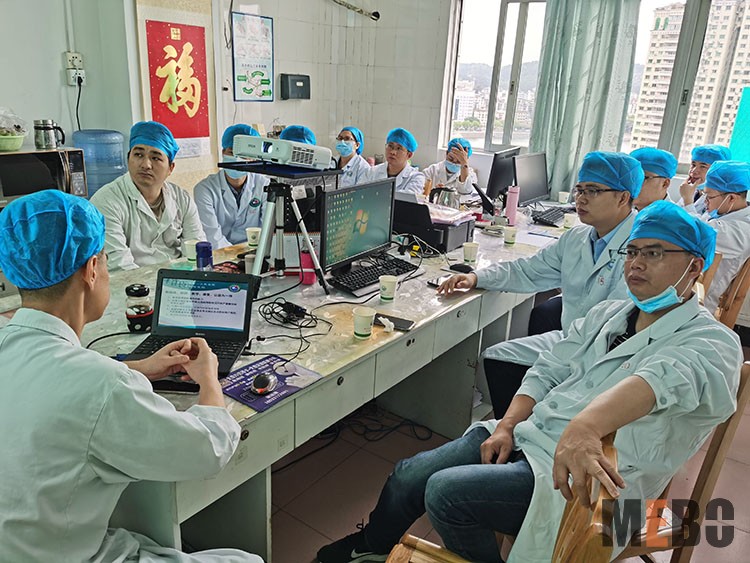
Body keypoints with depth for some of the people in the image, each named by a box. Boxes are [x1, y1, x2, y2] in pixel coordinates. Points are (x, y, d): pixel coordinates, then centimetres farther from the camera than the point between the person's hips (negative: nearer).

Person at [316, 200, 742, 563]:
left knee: (446, 492, -22)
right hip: (526, 435, 7)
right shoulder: (607, 313, 13)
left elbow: (659, 381, -33)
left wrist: (585, 427, -52)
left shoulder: (713, 343, -10)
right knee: (407, 477, 2)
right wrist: (507, 426, -4)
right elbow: (548, 371, 11)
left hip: (584, 474, -6)